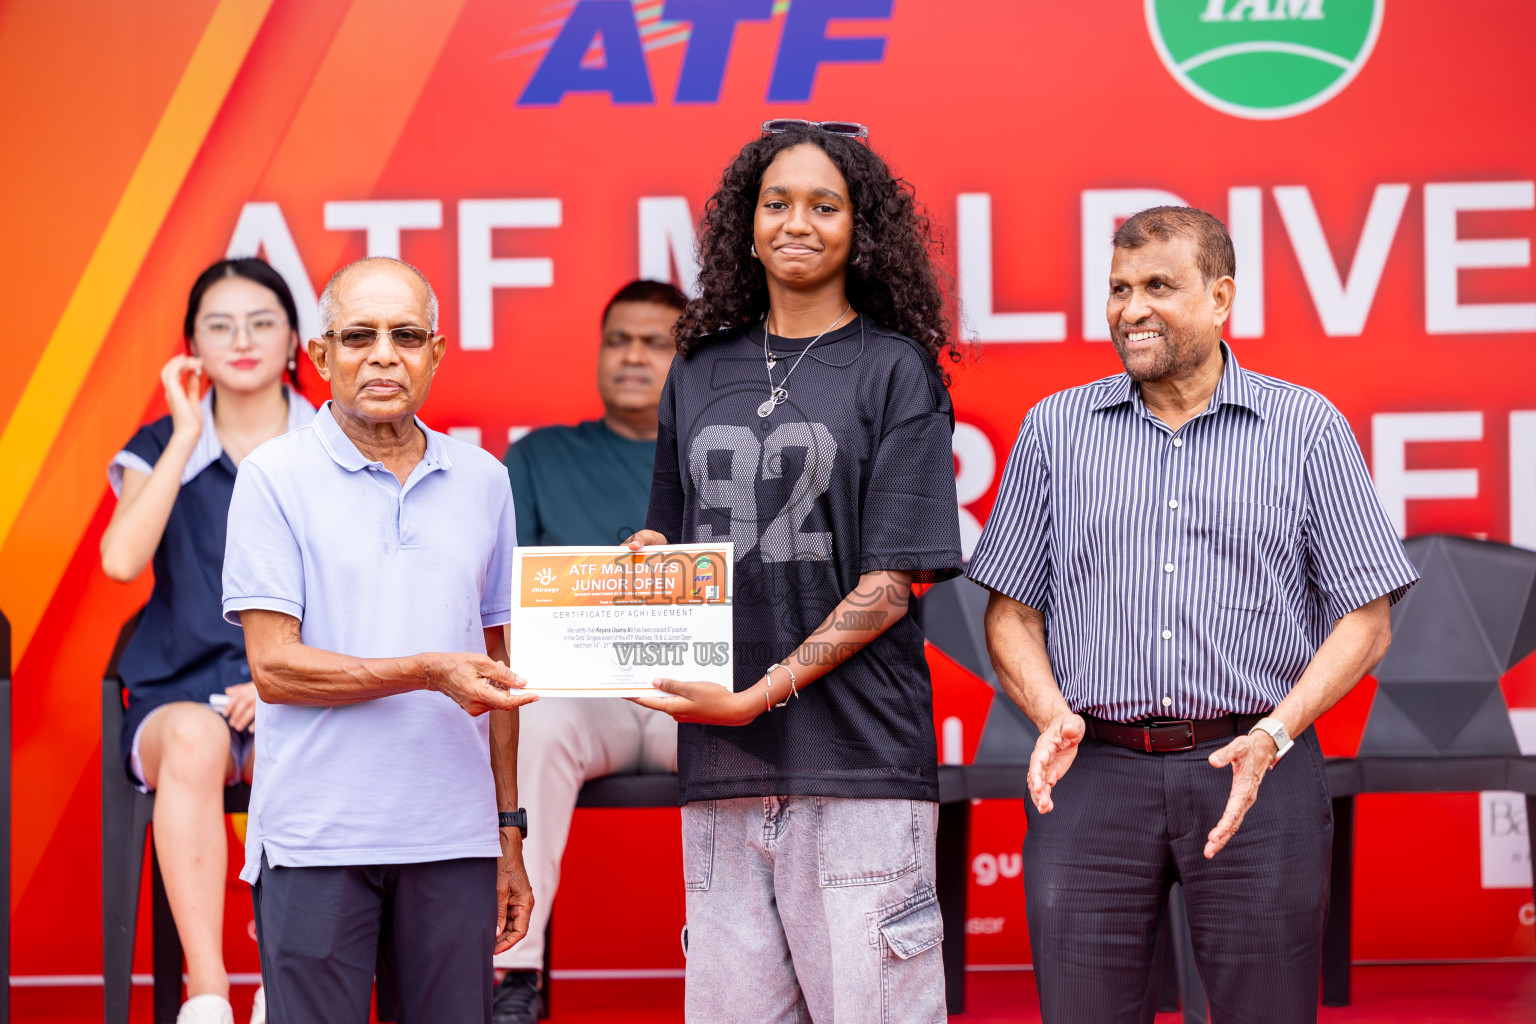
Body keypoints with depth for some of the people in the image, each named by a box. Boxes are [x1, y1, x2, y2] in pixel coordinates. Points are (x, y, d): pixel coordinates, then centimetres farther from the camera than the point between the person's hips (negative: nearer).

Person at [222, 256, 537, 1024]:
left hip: (454, 843, 4)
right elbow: (274, 665, -7)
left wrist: (510, 832, 14)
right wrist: (427, 672, -17)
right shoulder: (275, 478, -1)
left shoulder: (482, 480, 13)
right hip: (317, 840, -3)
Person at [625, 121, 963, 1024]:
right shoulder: (700, 373, 16)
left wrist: (762, 693, -12)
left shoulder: (897, 370, 1)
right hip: (721, 762, 4)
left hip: (858, 755, -4)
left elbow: (894, 581, -5)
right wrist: (645, 556, 0)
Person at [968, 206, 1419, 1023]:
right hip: (1093, 775, 1)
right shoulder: (1054, 429, 11)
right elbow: (1012, 611, 13)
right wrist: (1053, 716, -6)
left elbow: (1365, 619, 4)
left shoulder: (1308, 429, 5)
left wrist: (1275, 732, -10)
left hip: (1255, 774, -1)